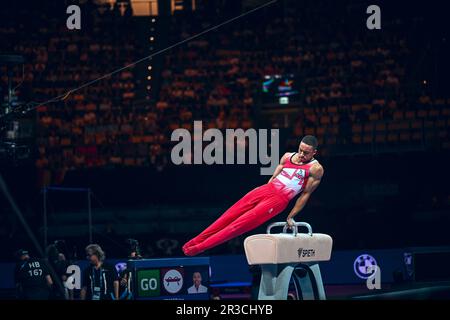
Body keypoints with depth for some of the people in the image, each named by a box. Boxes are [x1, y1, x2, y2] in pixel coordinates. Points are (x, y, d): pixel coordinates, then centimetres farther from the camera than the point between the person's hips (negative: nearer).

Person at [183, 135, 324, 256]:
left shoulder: (315, 169, -5)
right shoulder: (288, 157, 14)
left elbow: (306, 194, -3)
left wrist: (290, 217, -2)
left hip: (278, 200, -6)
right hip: (266, 189, 6)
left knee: (240, 224, -13)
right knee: (230, 215, -1)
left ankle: (201, 246, -13)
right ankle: (196, 241, 4)